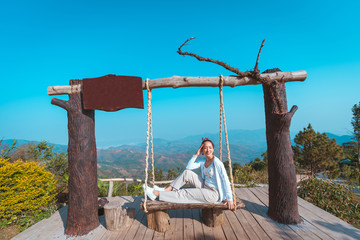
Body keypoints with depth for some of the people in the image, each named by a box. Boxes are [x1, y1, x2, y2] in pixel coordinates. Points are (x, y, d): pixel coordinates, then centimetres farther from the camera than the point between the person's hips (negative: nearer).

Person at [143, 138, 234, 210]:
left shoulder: (217, 162, -18)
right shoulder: (203, 160, 4)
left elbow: (226, 180, -20)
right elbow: (188, 167, -4)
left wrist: (229, 199, -21)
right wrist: (196, 154, -12)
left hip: (214, 194, -7)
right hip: (205, 187, 7)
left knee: (184, 193, -16)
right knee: (187, 173, -10)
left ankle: (156, 193, -9)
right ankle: (167, 190, -6)